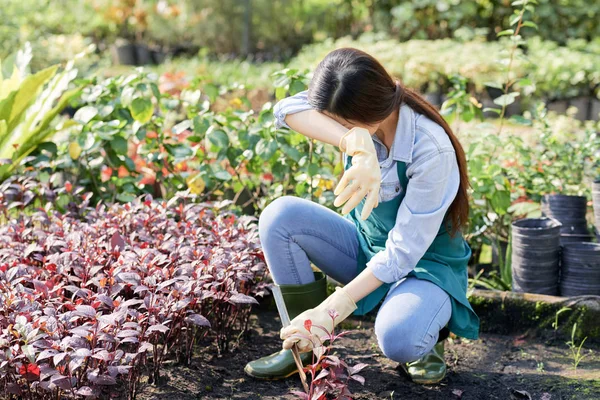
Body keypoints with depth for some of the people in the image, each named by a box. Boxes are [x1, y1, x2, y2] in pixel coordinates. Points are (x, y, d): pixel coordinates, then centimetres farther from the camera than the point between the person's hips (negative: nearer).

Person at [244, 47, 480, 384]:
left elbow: (404, 252, -26)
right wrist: (355, 143, -51)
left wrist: (331, 310, -29)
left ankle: (430, 330, 2)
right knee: (281, 215, -20)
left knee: (397, 340, -37)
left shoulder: (430, 150, -29)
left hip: (424, 263, -5)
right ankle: (305, 345, -7)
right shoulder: (358, 118, -15)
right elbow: (287, 108, -34)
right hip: (366, 244, 5)